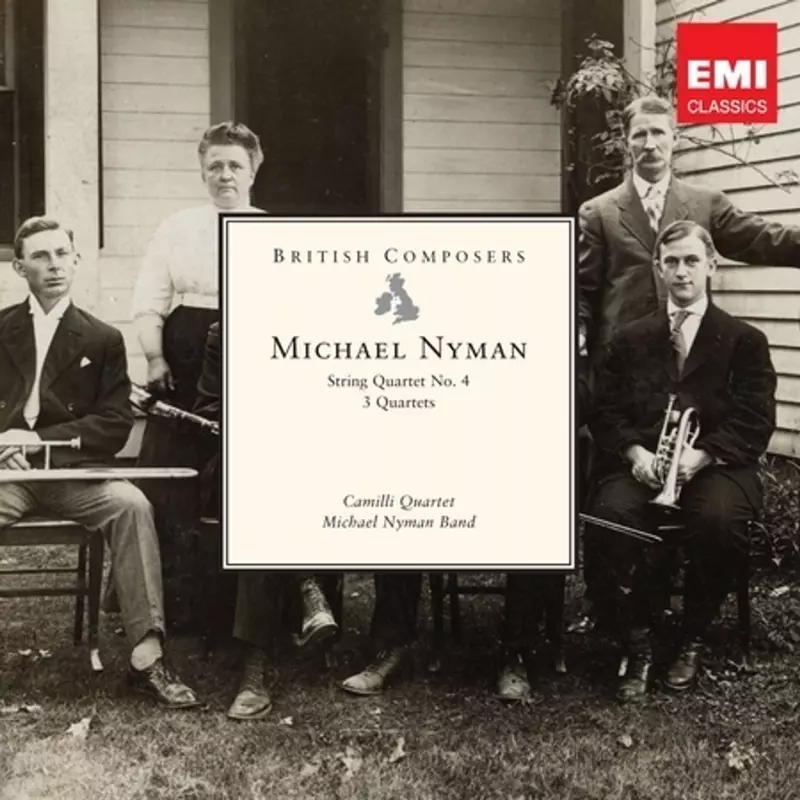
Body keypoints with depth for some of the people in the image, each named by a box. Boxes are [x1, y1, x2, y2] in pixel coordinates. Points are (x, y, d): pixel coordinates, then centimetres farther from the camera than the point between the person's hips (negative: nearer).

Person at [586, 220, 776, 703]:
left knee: (719, 519, -36)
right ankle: (639, 644, -14)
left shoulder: (745, 341, 9)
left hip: (717, 466, -1)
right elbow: (607, 412, 10)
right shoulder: (631, 340, 17)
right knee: (611, 514, -32)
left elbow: (755, 423, -1)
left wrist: (700, 455, -17)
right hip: (642, 465, 2)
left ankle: (694, 640, -10)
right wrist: (635, 452, -11)